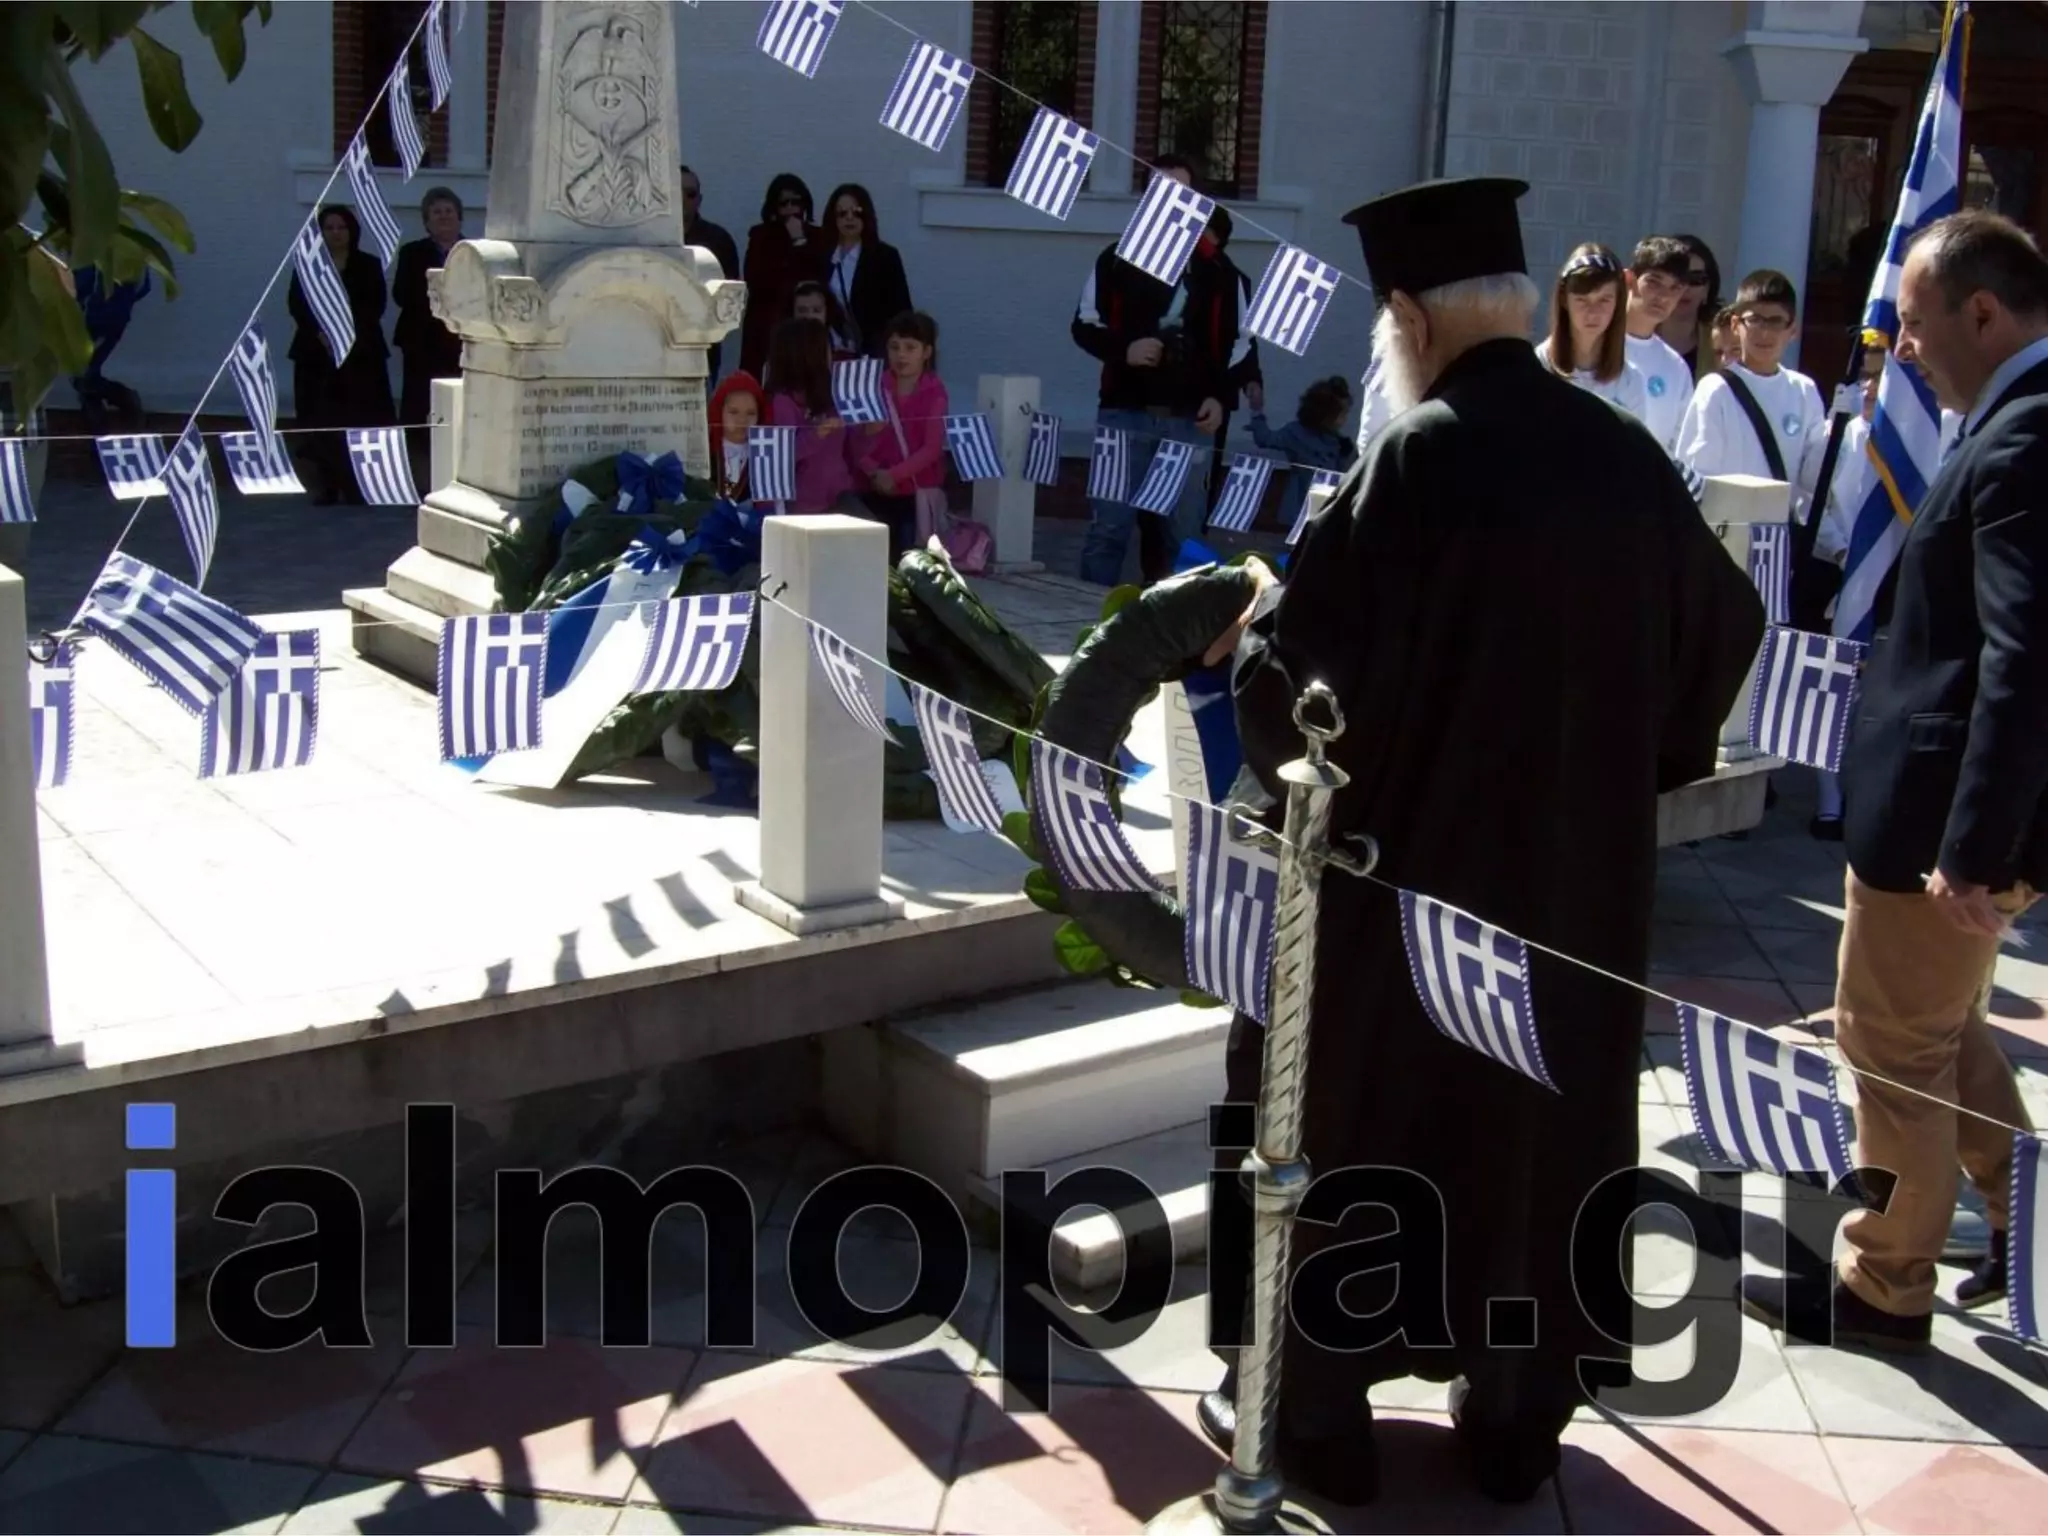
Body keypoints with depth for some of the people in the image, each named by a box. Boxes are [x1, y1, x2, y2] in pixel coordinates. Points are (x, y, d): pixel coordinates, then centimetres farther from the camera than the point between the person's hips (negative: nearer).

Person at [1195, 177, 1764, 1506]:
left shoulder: (1412, 463, -18)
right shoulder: (1629, 457, 0)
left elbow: (1298, 665, -20)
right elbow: (1722, 641, 12)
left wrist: (1258, 630, 1)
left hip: (1402, 870, -5)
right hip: (1580, 876, 6)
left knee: (1353, 1118, 11)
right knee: (1548, 1118, 17)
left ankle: (1322, 1407, 23)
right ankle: (1519, 1415, 29)